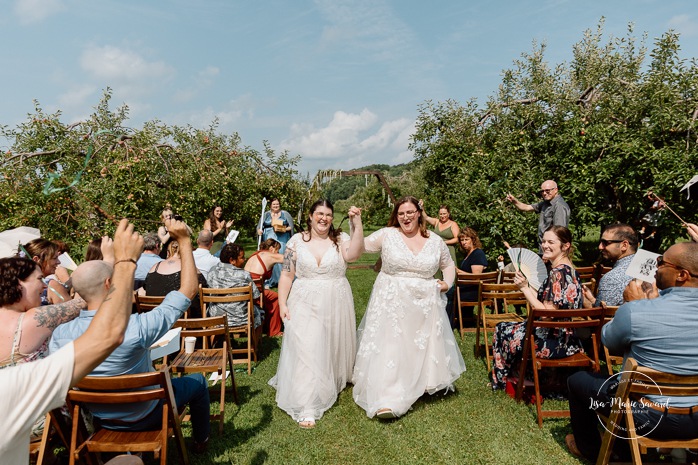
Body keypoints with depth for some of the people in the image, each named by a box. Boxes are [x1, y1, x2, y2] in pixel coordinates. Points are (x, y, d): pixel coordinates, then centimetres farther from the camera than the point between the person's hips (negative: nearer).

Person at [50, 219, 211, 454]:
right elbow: (189, 289, -28)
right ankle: (201, 440, 42)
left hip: (100, 419, 5)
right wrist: (184, 241, -22)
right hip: (143, 416, -5)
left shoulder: (60, 334, -21)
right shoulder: (136, 326, -37)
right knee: (197, 381, 20)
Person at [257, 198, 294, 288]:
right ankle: (270, 282, -1)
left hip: (282, 241, -1)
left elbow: (291, 226, 6)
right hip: (269, 241, 1)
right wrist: (259, 231, -10)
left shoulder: (285, 214, 9)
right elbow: (259, 227, 12)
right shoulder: (266, 215, 13)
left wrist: (284, 229, -12)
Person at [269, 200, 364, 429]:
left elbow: (353, 253, -21)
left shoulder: (340, 239, 1)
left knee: (333, 348, 15)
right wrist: (282, 303, -5)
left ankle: (333, 384, 43)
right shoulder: (297, 241, 1)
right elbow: (287, 275, 1)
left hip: (336, 306, 1)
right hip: (305, 305, -1)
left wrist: (357, 224, -26)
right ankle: (306, 408, -1)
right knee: (305, 351, -7)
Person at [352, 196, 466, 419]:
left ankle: (426, 384, 39)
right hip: (391, 302, -3)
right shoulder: (387, 235, -3)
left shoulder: (435, 241, 5)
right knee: (390, 347, -8)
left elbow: (448, 264, 20)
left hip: (425, 304, 3)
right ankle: (387, 400, -4)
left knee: (425, 345, 14)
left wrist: (448, 282, 5)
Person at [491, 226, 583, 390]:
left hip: (555, 342, -10)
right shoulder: (570, 270, 8)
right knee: (514, 327, 26)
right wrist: (526, 285, 3)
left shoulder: (558, 273, -23)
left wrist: (525, 288, -20)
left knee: (502, 329, 12)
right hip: (569, 338, 10)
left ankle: (503, 380, 32)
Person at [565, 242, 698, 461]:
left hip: (651, 418, -6)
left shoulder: (634, 311, -26)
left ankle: (588, 448, 39)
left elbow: (610, 343, -5)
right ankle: (621, 445, 50)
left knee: (577, 380, 17)